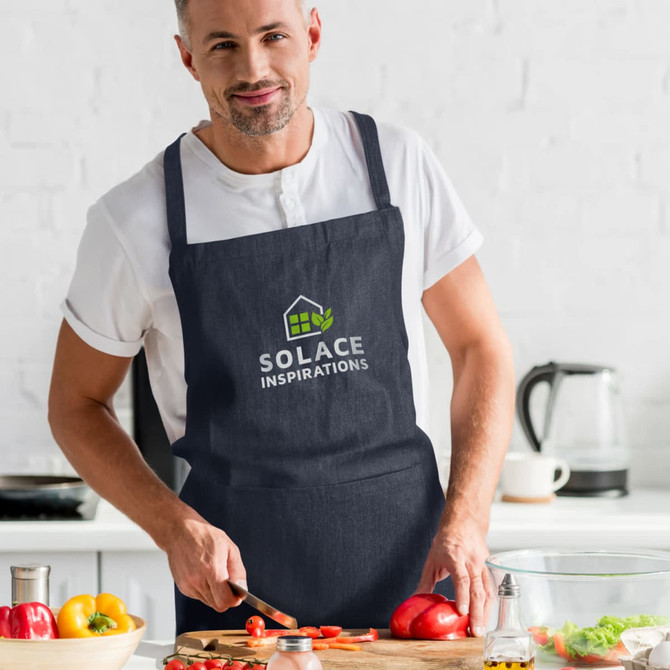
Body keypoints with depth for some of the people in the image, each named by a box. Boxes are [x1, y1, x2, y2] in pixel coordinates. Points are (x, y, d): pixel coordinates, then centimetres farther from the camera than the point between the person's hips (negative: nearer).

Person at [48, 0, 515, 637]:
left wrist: (464, 521, -6)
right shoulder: (136, 220, -5)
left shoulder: (397, 165, 0)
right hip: (235, 581, -1)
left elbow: (479, 346, 6)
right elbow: (76, 403, 6)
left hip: (410, 565, 2)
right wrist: (176, 528, -9)